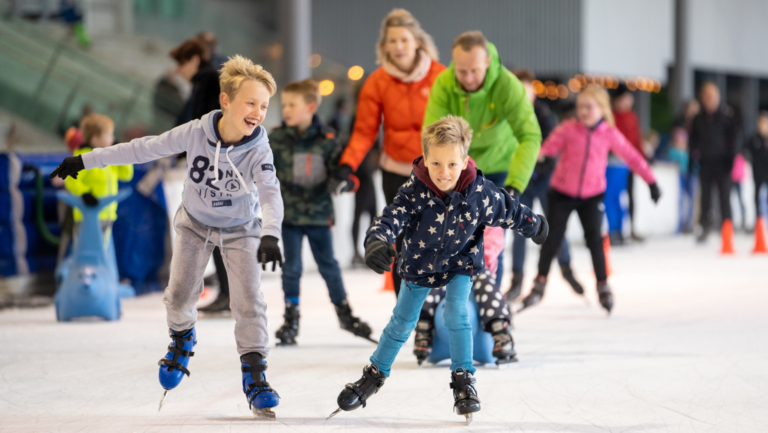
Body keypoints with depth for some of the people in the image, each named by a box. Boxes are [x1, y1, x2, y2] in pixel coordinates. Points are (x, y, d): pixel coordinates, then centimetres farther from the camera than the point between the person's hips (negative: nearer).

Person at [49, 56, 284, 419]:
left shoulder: (258, 149, -29)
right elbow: (146, 149, -16)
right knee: (180, 294, -1)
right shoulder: (196, 133, -26)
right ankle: (182, 338, 33)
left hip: (240, 229, -1)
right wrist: (86, 161, -12)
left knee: (249, 300, -13)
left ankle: (254, 375, -4)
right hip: (195, 222, 1)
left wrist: (270, 236, -61)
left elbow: (271, 194, -41)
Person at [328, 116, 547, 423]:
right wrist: (378, 241, -64)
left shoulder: (480, 193, -26)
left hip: (460, 263, -1)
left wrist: (535, 226, 12)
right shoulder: (415, 191, -31)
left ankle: (463, 378, -1)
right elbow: (393, 216, -43)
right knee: (402, 321, 13)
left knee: (456, 313, -18)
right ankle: (376, 373, 32)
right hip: (419, 263, 1)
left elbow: (509, 211, -7)